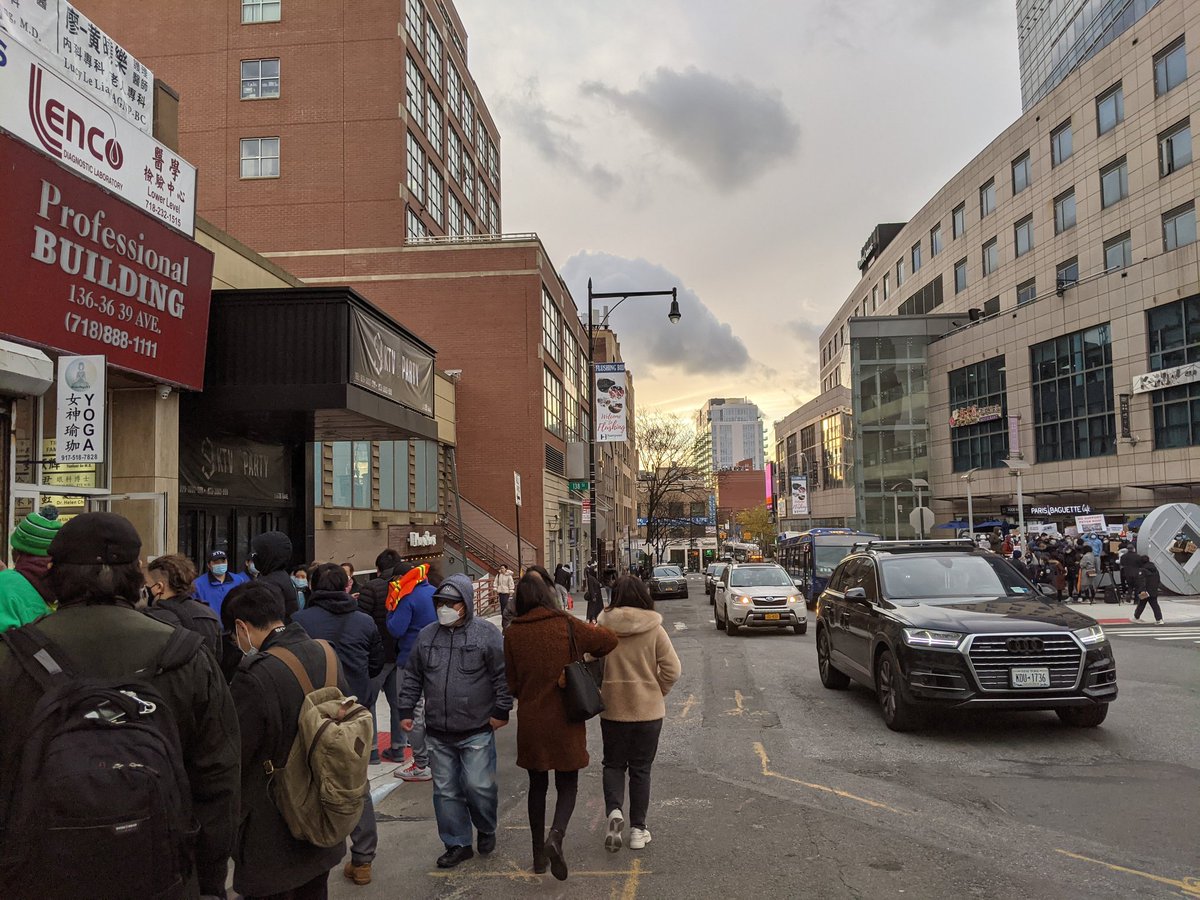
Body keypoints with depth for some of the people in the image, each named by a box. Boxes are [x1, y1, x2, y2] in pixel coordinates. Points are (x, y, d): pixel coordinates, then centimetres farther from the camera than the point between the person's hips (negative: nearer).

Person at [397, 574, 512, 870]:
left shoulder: (486, 633, -6)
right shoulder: (426, 636, 8)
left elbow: (503, 675, -5)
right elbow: (412, 677, 15)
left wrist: (501, 710, -7)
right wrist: (406, 710, 10)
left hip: (477, 731, -4)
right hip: (438, 733, 4)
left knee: (478, 786, -4)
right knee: (446, 790, 9)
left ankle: (486, 830, 25)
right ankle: (458, 844, 23)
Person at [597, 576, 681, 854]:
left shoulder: (602, 628, -8)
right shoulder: (654, 629, -9)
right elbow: (673, 670, -10)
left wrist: (598, 692, 9)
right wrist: (657, 692, 5)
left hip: (612, 709, 0)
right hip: (648, 709, 0)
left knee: (613, 764, 16)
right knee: (640, 769, 13)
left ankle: (614, 810, -7)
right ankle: (638, 829, 17)